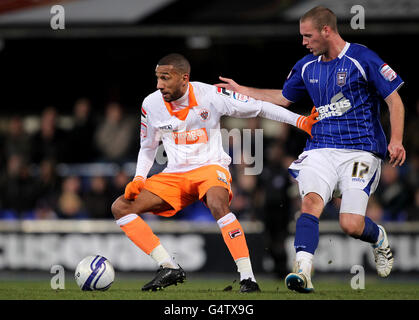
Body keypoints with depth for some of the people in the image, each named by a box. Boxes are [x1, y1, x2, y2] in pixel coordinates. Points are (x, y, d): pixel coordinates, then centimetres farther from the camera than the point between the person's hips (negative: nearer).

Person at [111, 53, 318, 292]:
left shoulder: (210, 95, -12)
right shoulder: (151, 104, -1)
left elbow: (259, 108, -5)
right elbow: (148, 147, 16)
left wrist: (301, 121, -12)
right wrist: (139, 179, -1)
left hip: (211, 167, -5)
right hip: (175, 174, 5)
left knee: (217, 205, -39)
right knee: (121, 207, -11)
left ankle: (248, 278, -35)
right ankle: (169, 269, -11)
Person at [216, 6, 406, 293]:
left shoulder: (363, 59, -6)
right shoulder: (307, 66, 12)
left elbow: (395, 100, -3)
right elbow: (283, 98, 30)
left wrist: (396, 140, -14)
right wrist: (242, 91, 27)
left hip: (360, 151, -4)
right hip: (321, 149, 4)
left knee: (351, 225, -13)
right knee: (311, 202, -25)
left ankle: (379, 239, 23)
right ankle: (303, 272, -37)